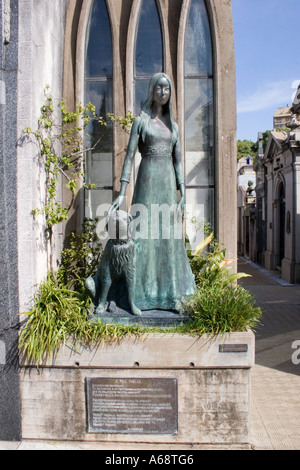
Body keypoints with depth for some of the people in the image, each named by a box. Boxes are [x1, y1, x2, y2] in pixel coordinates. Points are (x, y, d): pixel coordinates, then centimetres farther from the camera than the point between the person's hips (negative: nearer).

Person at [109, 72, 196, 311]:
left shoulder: (173, 125, 17)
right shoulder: (141, 121, 4)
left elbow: (178, 161, 15)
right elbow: (129, 156, -3)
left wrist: (182, 193, 5)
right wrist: (122, 192, -11)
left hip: (168, 183, 4)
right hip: (148, 181, -4)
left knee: (170, 236, 4)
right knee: (145, 233, -5)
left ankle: (171, 293, 12)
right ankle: (142, 294, 3)